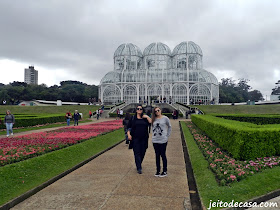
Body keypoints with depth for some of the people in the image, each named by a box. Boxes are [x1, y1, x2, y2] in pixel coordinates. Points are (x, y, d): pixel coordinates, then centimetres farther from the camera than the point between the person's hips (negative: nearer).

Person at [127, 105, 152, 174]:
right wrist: (128, 134, -6)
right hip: (135, 138, -2)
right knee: (137, 153, -7)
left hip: (144, 138, 2)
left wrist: (147, 117, -8)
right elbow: (129, 127, 8)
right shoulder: (133, 118, 7)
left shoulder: (145, 118, 8)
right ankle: (139, 168, -5)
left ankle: (138, 164, 30)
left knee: (142, 153, 8)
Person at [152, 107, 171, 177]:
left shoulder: (165, 118, -4)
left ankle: (165, 171, 14)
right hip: (155, 140, 4)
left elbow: (169, 127, 6)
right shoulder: (153, 119, 5)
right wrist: (154, 135, 7)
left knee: (163, 155, 2)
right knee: (157, 155, 11)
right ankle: (158, 171, 21)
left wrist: (167, 136, 2)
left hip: (163, 140, -4)